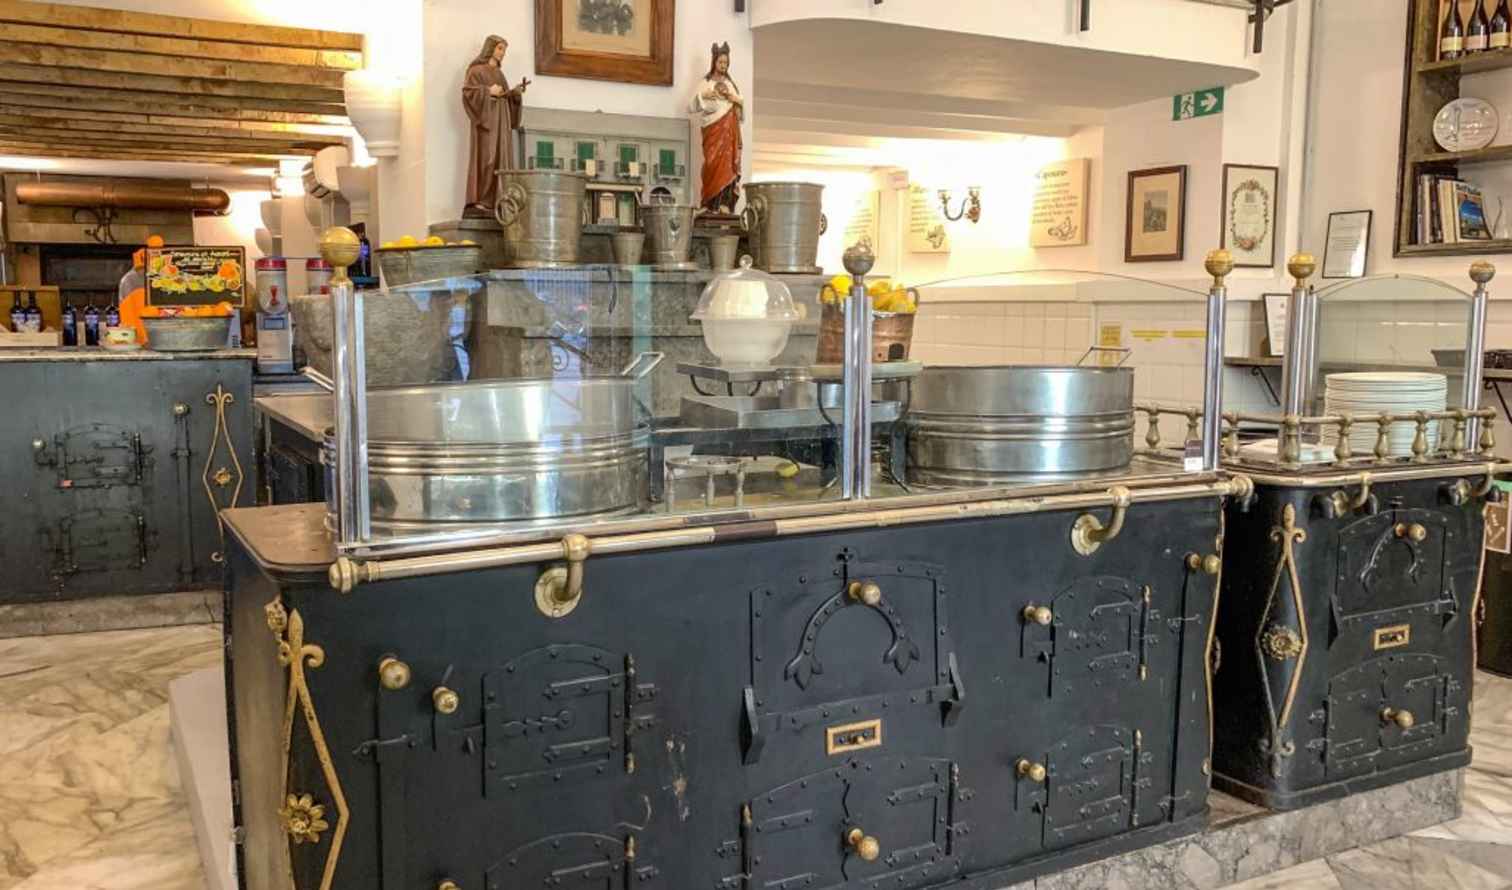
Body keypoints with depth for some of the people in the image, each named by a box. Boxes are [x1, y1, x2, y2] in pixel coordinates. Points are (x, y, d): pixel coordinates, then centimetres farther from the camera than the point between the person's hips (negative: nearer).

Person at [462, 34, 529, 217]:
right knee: (485, 160, -17)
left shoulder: (499, 73, 22)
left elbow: (506, 98, 20)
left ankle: (494, 204, -3)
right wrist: (488, 91, -16)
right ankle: (477, 203, -20)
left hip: (501, 122, 8)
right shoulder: (476, 70, 0)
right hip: (486, 119, -8)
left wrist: (516, 92, 2)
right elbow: (467, 92, -12)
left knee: (500, 162, 0)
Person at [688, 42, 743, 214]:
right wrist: (702, 96, -18)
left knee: (729, 165, -8)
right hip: (714, 132, -4)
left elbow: (742, 115, 20)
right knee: (714, 164, -14)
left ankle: (725, 205, -11)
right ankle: (712, 206, -15)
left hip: (730, 133, 4)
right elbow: (691, 108, -2)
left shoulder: (731, 85, 20)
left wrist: (739, 101, 1)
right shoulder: (705, 84, 8)